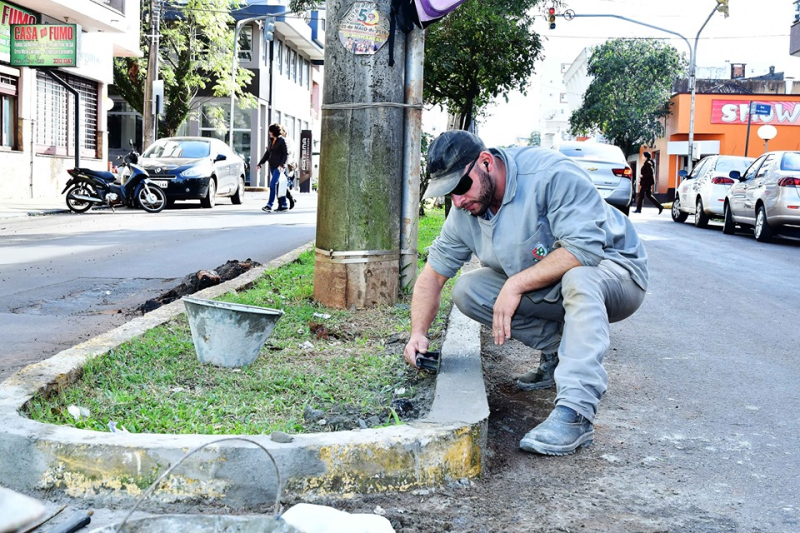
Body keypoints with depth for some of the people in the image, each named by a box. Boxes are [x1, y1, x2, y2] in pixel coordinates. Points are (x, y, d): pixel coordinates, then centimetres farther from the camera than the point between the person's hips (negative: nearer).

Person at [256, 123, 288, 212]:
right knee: (277, 185, 8)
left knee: (273, 185, -15)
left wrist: (281, 165, -21)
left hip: (278, 166, -8)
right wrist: (260, 164, 14)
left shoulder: (281, 141, -6)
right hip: (272, 166, 8)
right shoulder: (271, 141, 15)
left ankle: (269, 205, -18)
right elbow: (267, 154, 19)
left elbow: (285, 154, -10)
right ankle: (283, 205, 13)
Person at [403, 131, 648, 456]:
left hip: (613, 271, -6)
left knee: (578, 279, -41)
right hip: (546, 292, 7)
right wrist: (418, 333, -14)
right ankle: (559, 350, 0)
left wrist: (516, 284, -32)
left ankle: (574, 414, -44)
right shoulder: (464, 213, -4)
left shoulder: (551, 174, -26)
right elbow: (432, 274, 1)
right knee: (467, 291, -10)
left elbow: (583, 248, -33)